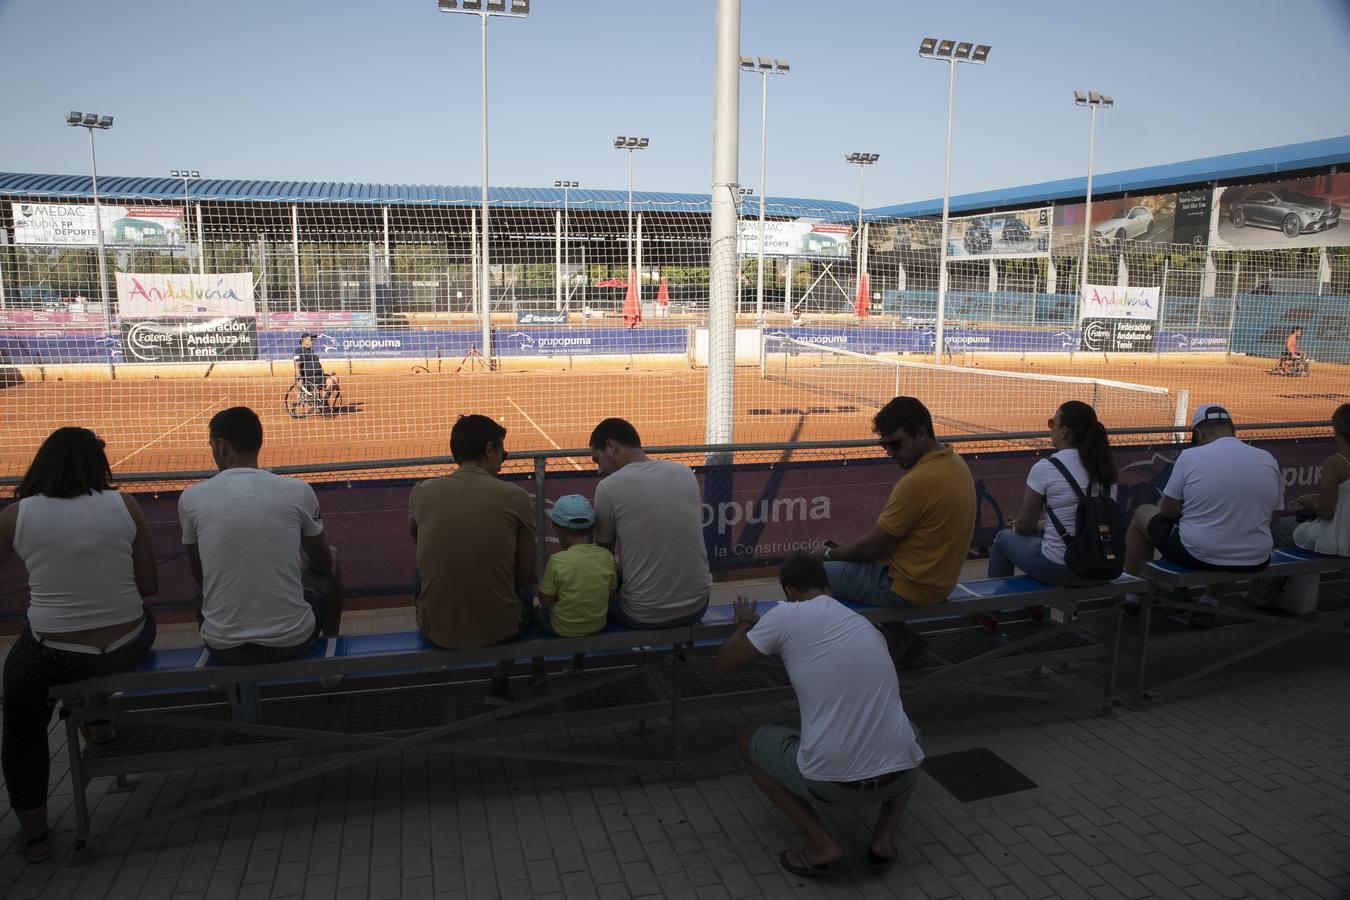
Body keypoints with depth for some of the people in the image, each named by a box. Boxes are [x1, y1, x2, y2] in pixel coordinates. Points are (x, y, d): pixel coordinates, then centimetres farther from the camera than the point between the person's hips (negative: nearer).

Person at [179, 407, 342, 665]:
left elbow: (199, 576, 9)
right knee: (330, 570, 29)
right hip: (291, 642, -1)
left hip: (223, 649, 2)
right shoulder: (298, 491, -8)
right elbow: (324, 564, 8)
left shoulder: (191, 498, -6)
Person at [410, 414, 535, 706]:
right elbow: (525, 574, -4)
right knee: (526, 589, 32)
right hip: (499, 629, -2)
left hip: (436, 630, 2)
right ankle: (500, 685, 31)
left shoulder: (421, 493, -4)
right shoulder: (515, 497, -11)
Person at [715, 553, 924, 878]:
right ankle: (884, 839, 19)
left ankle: (822, 846, 8)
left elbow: (724, 662, 9)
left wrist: (744, 624, 30)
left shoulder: (787, 615, -2)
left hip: (831, 781, -4)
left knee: (749, 742, 23)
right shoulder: (868, 626, 15)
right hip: (901, 775, 5)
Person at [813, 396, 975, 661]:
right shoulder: (954, 462, 3)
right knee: (846, 558, 24)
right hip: (939, 578, 9)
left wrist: (830, 554, -2)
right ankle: (901, 636, 19)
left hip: (909, 586, -9)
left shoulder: (918, 481, -27)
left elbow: (875, 545, -19)